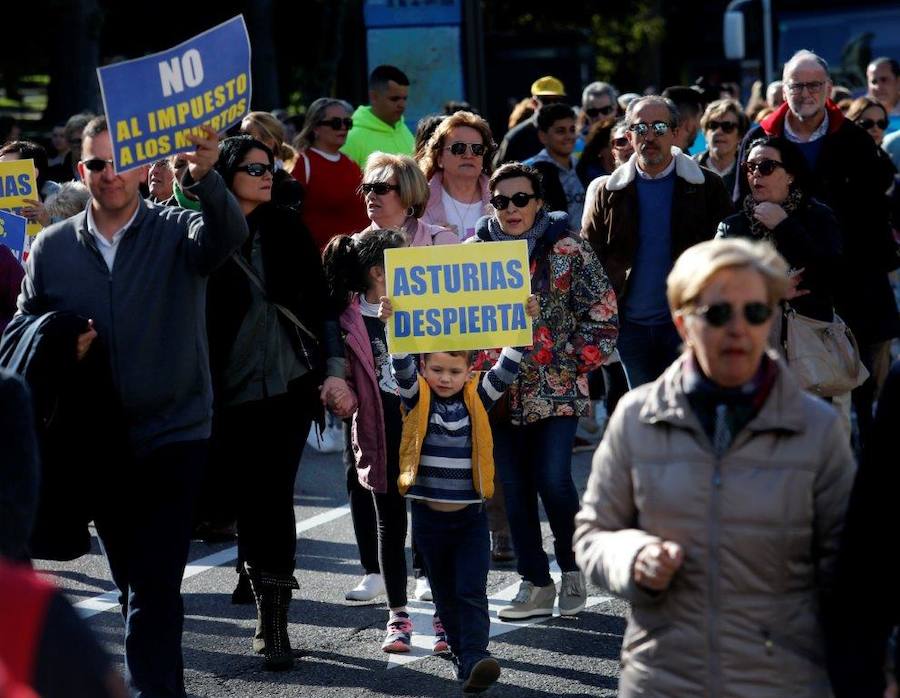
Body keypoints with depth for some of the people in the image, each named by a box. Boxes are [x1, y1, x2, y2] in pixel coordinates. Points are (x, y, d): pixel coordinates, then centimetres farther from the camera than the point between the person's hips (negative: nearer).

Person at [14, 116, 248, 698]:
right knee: (132, 582, 15)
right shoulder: (51, 248, 5)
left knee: (155, 586, -10)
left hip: (174, 436, -4)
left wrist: (205, 177, -47)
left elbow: (228, 234, -26)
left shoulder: (178, 231, -4)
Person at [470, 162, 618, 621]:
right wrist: (472, 369, 0)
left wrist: (580, 360, -6)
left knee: (553, 480, -11)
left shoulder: (567, 249, -2)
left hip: (556, 389, -3)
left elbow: (602, 310, -1)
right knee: (515, 489, 6)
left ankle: (572, 569, 11)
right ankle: (536, 585, 15)